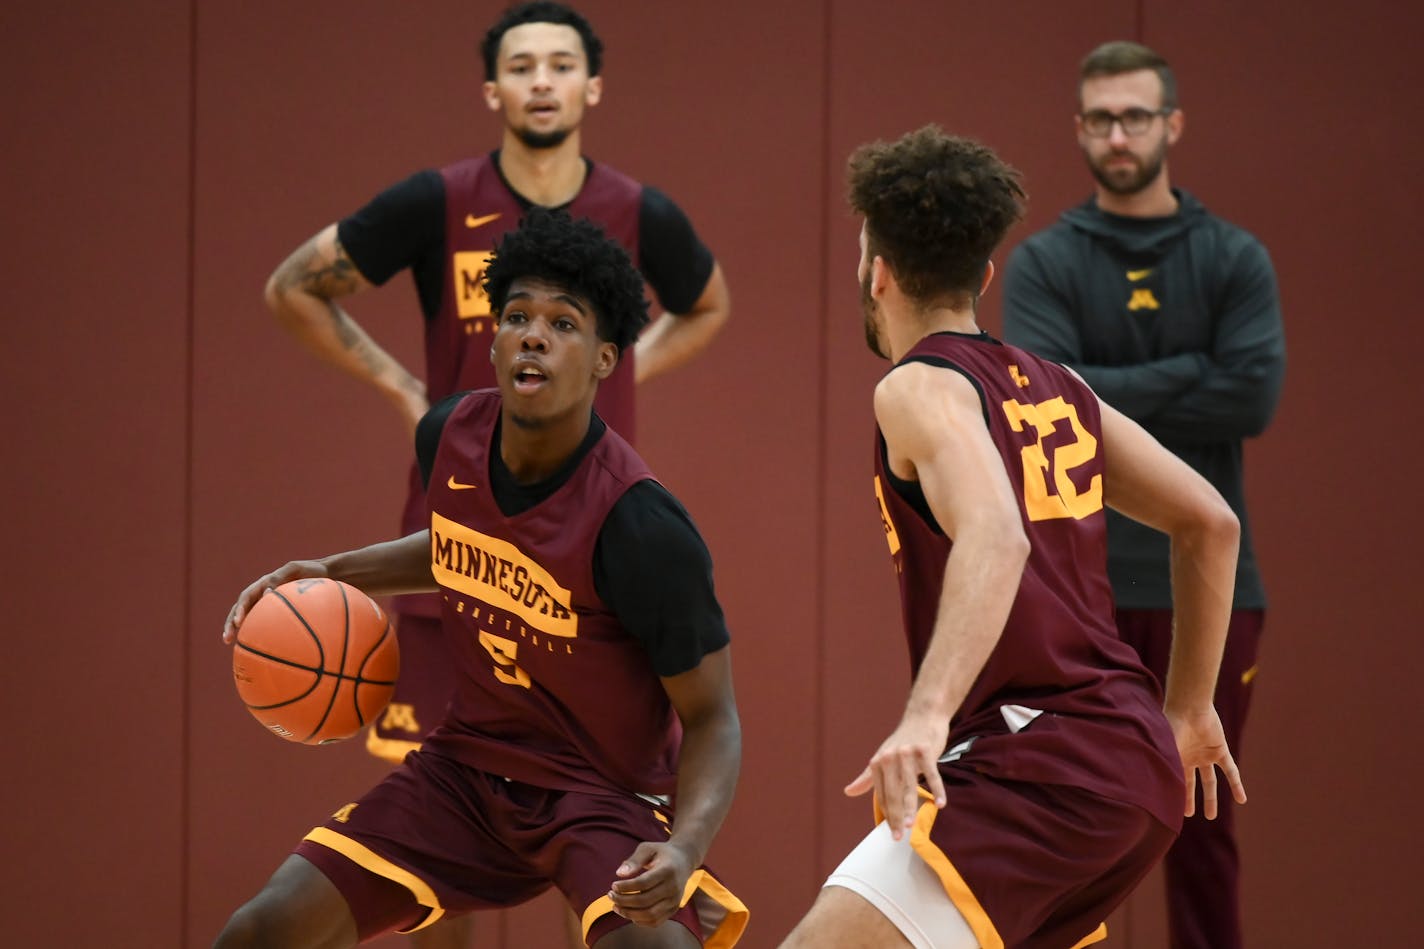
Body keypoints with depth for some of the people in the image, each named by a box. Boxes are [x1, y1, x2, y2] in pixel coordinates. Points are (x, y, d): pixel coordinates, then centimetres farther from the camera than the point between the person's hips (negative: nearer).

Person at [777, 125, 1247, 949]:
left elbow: (996, 539, -25)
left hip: (1038, 767, -9)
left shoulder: (920, 388, -6)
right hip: (1141, 761, 9)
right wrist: (1189, 709, 30)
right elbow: (1210, 523, 22)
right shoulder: (1057, 388, 18)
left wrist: (928, 713, -37)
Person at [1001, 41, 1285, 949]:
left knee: (1204, 817, 6)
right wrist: (1187, 374, -11)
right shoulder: (1043, 263, 2)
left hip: (1207, 577, 1)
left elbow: (1255, 396, -10)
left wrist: (1111, 399, -10)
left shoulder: (1234, 259, 4)